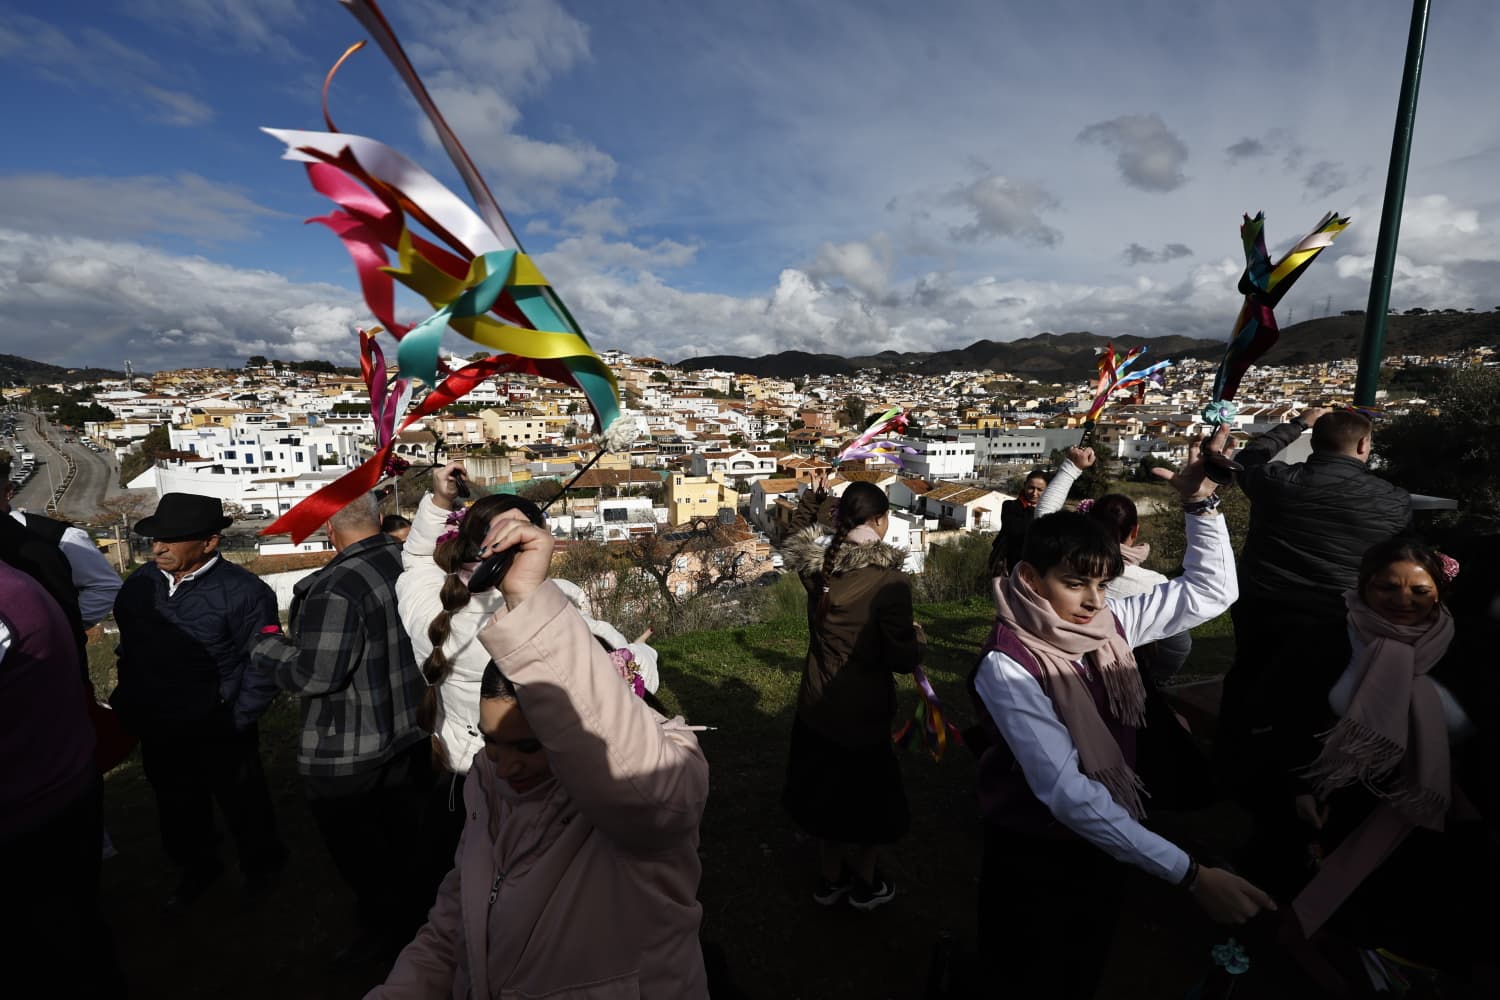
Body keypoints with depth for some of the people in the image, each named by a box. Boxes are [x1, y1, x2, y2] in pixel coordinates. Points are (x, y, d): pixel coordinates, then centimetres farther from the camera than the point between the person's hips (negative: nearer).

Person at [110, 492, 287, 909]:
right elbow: (127, 649, 13)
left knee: (241, 803, 15)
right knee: (178, 808, 23)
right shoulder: (140, 583, -2)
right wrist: (126, 703, 9)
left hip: (218, 733, -5)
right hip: (157, 730, 5)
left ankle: (261, 863, 41)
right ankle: (197, 867, 48)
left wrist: (236, 722, -15)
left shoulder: (244, 592, -21)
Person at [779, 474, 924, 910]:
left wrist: (812, 497, 11)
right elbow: (903, 659, -21)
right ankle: (865, 885, 40)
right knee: (871, 795, 20)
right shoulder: (888, 581, -25)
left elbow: (798, 537, 16)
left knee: (828, 789, 24)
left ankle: (829, 878, 43)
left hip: (816, 706, 6)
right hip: (862, 710, -5)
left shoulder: (817, 566, -9)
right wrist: (919, 637, -1)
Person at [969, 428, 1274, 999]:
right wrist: (1189, 874, -33)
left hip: (1102, 844, 7)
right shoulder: (1006, 669, -29)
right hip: (1036, 856, -6)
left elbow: (1211, 591, -1)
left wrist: (1200, 501, -11)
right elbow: (1066, 792, -32)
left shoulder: (1106, 624, -9)